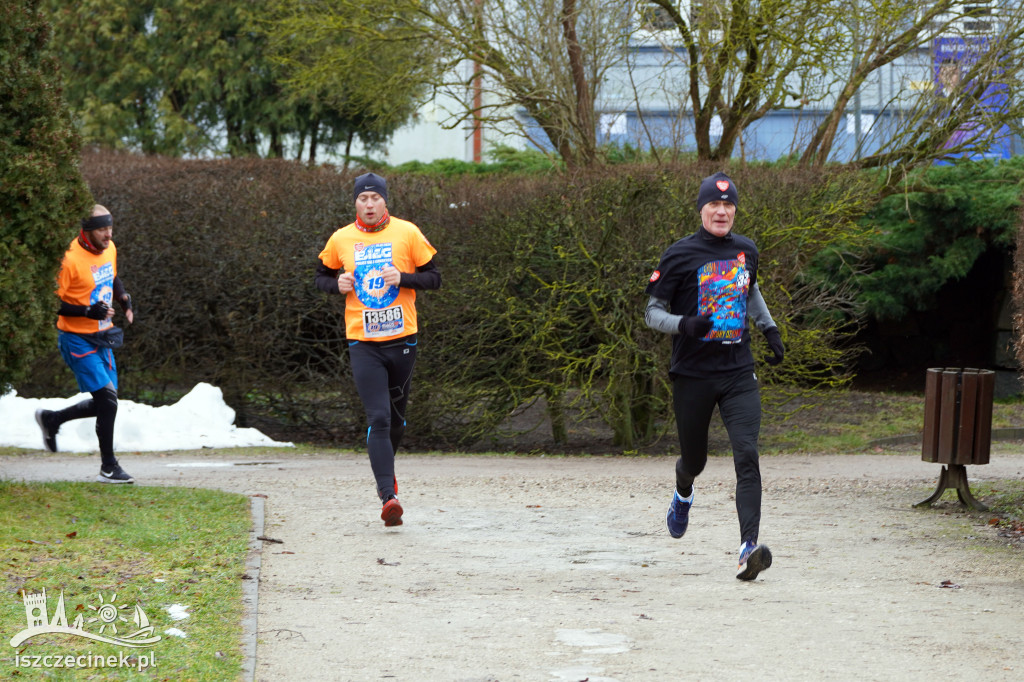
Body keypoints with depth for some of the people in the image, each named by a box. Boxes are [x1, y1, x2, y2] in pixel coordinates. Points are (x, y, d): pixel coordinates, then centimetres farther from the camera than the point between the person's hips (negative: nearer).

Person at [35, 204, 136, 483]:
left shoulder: (109, 249, 3)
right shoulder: (70, 259, -22)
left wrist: (123, 297, 4)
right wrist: (88, 311, -27)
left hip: (102, 339, 8)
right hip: (77, 339, -8)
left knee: (105, 404, 11)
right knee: (107, 399, -13)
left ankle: (51, 419, 33)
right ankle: (108, 468, -1)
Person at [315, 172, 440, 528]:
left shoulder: (407, 233, 1)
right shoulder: (340, 240, 4)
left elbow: (434, 278, 4)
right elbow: (322, 276, 18)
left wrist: (403, 278, -14)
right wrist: (338, 284, -4)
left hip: (402, 339, 1)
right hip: (363, 343, -1)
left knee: (396, 419, 13)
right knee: (378, 419, -13)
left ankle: (386, 471, 42)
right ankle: (388, 496, -19)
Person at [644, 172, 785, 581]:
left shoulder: (746, 251, 8)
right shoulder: (680, 255, -6)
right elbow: (653, 313, -4)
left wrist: (769, 328, 17)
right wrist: (684, 324, -23)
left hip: (739, 374, 2)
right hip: (692, 375, -2)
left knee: (747, 456, -16)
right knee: (694, 459, 12)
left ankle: (748, 547, -24)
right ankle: (683, 494, 51)